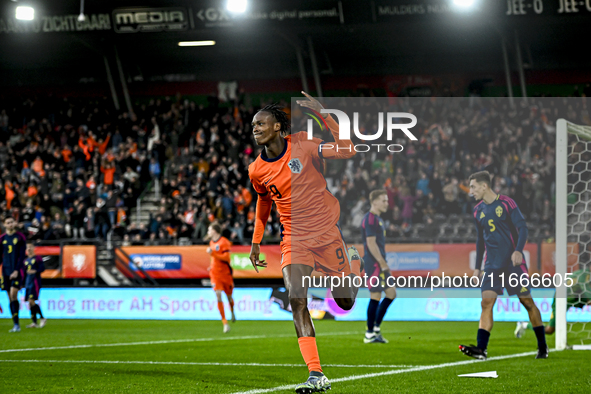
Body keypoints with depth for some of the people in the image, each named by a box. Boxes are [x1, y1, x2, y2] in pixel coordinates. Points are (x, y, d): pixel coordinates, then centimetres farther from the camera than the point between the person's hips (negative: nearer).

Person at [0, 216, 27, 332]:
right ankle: (16, 325, 7)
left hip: (17, 271, -4)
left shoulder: (20, 238, 0)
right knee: (10, 298, 3)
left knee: (13, 294, -16)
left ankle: (16, 325, -15)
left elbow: (22, 256, -5)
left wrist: (16, 271, -14)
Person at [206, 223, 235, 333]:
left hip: (225, 273, -4)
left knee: (229, 296, 11)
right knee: (218, 295, -14)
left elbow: (226, 258, -19)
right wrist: (212, 265, 13)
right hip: (215, 273, 4)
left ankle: (232, 312, 45)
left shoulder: (224, 242, -11)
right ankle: (225, 323, -14)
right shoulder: (212, 242, 10)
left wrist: (212, 253, -24)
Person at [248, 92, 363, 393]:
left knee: (346, 302, 7)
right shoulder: (257, 170, 0)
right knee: (296, 299, -20)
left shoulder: (302, 145, -10)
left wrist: (324, 115, -27)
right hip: (294, 240, 2)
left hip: (326, 232, -2)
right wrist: (256, 241, 18)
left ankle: (352, 260, 43)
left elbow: (347, 151, -21)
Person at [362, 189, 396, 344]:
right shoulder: (370, 219, -14)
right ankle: (370, 334, 0)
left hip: (379, 263, 10)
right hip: (374, 263, -10)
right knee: (375, 297, -6)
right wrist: (383, 264, -18)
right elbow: (371, 243, -19)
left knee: (391, 293, 11)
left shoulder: (377, 219, 18)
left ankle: (376, 327, 16)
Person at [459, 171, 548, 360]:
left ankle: (542, 347, 15)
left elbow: (522, 228, -10)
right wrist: (477, 267, 18)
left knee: (527, 301, 2)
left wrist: (518, 251, -26)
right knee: (486, 302, -11)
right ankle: (481, 349, -19)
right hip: (492, 264, 4)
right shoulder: (478, 210, 11)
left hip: (513, 261, -4)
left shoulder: (506, 203, -6)